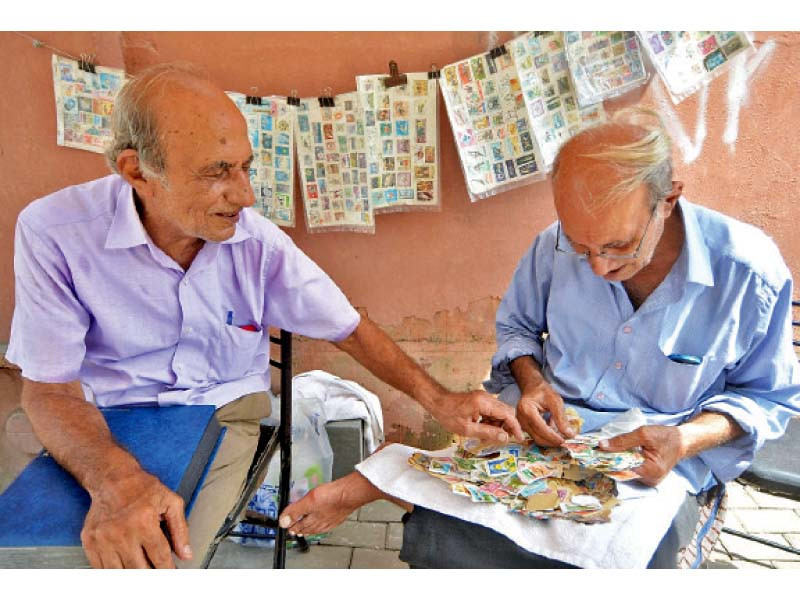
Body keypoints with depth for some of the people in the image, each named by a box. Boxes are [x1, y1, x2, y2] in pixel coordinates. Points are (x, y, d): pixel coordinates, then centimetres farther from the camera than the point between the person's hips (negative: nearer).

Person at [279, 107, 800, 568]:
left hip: (656, 459, 0)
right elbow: (516, 325, 11)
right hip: (545, 421, 1)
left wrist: (685, 440, -19)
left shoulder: (752, 274, -14)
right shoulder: (557, 246, -8)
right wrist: (531, 379, -12)